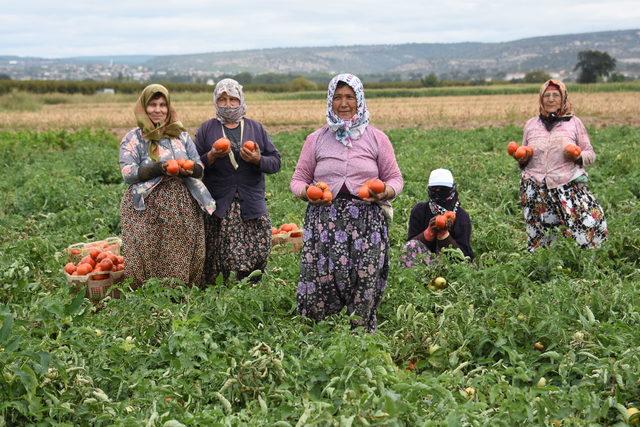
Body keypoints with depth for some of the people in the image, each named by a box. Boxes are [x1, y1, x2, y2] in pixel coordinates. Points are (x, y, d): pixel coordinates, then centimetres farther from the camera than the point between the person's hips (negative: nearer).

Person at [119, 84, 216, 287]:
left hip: (183, 208, 4)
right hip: (148, 210, -3)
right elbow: (128, 174, -7)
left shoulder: (181, 135, 15)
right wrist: (160, 168, -19)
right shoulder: (133, 138, 3)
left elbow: (200, 168, 15)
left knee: (181, 261, 1)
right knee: (151, 261, -8)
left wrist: (190, 169, -9)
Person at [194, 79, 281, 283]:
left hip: (252, 206, 1)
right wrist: (211, 157, -14)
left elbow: (275, 162, 10)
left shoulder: (256, 128, 13)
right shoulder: (206, 130, 9)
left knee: (257, 257, -5)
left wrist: (258, 160, -10)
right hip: (218, 209, -1)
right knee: (215, 260, -5)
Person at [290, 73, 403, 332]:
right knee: (320, 283, -7)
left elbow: (395, 178, 11)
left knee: (365, 286, -5)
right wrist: (305, 192, -10)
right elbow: (298, 179, 14)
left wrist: (385, 192, -12)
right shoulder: (316, 139, 12)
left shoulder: (376, 138, 10)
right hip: (324, 220, 0)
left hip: (367, 221, 0)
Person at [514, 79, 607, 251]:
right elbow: (524, 158, 22)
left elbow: (590, 154, 8)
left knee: (592, 223, -15)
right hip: (535, 187, 2)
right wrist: (522, 159, -1)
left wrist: (578, 156, -13)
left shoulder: (574, 122, 6)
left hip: (567, 184, -2)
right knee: (537, 237, 4)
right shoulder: (531, 124, 13)